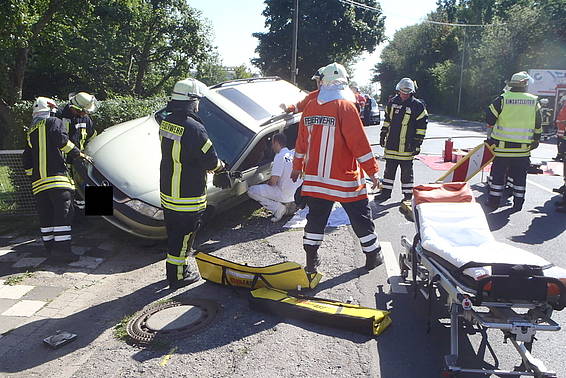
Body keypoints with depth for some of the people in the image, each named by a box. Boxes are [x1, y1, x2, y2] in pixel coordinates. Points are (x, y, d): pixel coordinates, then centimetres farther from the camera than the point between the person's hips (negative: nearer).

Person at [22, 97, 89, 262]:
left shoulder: (30, 132, 27)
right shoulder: (53, 122, 7)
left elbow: (27, 160, 26)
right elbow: (62, 140, -12)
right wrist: (77, 153, -2)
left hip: (38, 181, 8)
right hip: (56, 175, -7)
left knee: (46, 216, 10)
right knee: (63, 213, -10)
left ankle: (50, 247, 14)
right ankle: (62, 249, -17)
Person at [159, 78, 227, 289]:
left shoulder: (166, 123, 4)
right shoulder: (193, 128, -23)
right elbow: (210, 160, -19)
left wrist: (206, 166, 7)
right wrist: (219, 166, 4)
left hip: (167, 192, 8)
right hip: (188, 199, -8)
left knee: (174, 234, 22)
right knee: (183, 238, 7)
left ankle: (174, 270, 38)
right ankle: (178, 277, 21)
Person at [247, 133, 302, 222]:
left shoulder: (280, 156, -18)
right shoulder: (293, 153, 5)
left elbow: (273, 181, -21)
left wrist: (268, 183, 2)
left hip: (284, 194, -8)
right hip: (295, 193, 8)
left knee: (251, 191, -6)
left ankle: (279, 208, -8)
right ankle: (288, 204, 15)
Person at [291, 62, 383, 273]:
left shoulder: (310, 107, 5)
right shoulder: (345, 106, -11)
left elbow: (302, 141, 13)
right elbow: (359, 142, -13)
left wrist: (297, 166, 25)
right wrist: (372, 170, -7)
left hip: (314, 177, 5)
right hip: (344, 177, -4)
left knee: (316, 218, 13)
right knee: (360, 218, 10)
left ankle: (311, 260, 18)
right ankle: (373, 256, 23)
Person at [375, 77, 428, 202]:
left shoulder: (417, 106, -6)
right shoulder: (392, 102, 8)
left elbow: (421, 127, -6)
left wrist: (417, 143, -9)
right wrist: (383, 135, 18)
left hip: (407, 146, -5)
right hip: (391, 144, 5)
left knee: (406, 171, 4)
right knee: (389, 169, 12)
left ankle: (408, 194, 15)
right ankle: (386, 192, 23)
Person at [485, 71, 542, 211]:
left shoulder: (502, 99, -8)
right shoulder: (534, 101, 3)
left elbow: (489, 117, -3)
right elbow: (538, 125, 9)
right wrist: (536, 139, 21)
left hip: (503, 146, -2)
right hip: (524, 147, 3)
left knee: (498, 173, 5)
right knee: (520, 175, 12)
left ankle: (493, 202, 8)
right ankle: (518, 203, 19)